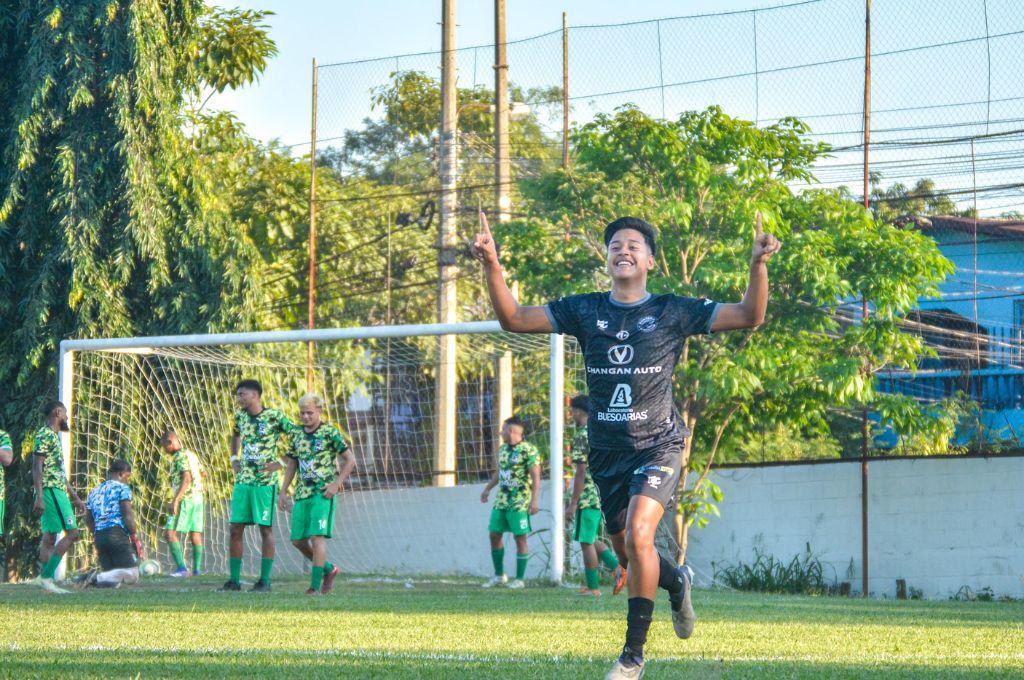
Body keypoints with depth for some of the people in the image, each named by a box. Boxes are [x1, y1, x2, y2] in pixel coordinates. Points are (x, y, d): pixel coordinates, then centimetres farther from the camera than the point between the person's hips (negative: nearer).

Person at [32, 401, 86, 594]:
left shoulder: (53, 436, 21)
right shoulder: (44, 435, -9)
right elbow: (37, 467, -17)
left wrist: (75, 497, 27)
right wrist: (40, 497, -24)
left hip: (58, 491, 10)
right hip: (51, 490, -10)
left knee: (49, 537, 6)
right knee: (73, 533, -14)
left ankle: (46, 580, 4)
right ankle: (46, 576, -17)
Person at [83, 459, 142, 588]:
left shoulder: (94, 492, 22)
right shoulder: (122, 488, 3)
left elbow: (88, 521, 20)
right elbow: (128, 515, -7)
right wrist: (134, 537, -3)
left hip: (98, 537, 7)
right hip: (118, 533, -7)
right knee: (131, 575, -8)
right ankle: (99, 579, -29)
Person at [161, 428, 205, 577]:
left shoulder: (180, 456, -12)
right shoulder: (192, 455, 15)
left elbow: (187, 479, -22)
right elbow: (202, 473, 23)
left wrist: (175, 500, -26)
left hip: (185, 498, -9)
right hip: (198, 497, 9)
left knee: (171, 533, -9)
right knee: (195, 534, 10)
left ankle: (181, 568, -19)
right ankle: (196, 569, 9)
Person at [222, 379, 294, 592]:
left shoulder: (275, 417, -9)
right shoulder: (240, 416, 9)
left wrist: (281, 463, -11)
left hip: (265, 481, -6)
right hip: (243, 480, 6)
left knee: (266, 529, -1)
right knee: (235, 529, 2)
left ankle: (265, 581, 3)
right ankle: (234, 580, 8)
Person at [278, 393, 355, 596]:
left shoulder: (331, 433, -5)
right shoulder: (296, 435, 12)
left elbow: (350, 460, -2)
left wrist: (336, 484, -10)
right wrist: (283, 492, 14)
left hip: (323, 493, -6)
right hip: (302, 494, 6)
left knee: (317, 537, -14)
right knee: (298, 541, 5)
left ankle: (315, 585, -12)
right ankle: (329, 569, 25)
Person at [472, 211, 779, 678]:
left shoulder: (672, 312, -2)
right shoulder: (583, 311, 4)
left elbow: (749, 317, -6)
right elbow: (512, 318, 1)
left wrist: (758, 266, -22)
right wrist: (491, 265, -12)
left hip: (657, 446, -4)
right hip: (607, 451, 4)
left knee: (638, 535, -25)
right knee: (630, 561, 13)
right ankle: (677, 582, 48)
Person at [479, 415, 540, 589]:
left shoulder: (528, 450, -11)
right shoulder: (503, 449, 13)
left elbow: (535, 477, -14)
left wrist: (534, 500, -20)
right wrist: (487, 489, 28)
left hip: (519, 503, -8)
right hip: (501, 501, 8)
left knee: (520, 538, -3)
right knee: (494, 535, 7)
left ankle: (519, 579, 3)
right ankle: (499, 575, 18)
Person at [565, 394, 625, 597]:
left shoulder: (582, 436, -13)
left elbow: (581, 472, -18)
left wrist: (573, 502, -15)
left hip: (588, 496, -9)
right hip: (604, 495, 9)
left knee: (586, 542, 0)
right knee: (591, 540, 18)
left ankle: (592, 587, 4)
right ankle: (617, 567, 2)